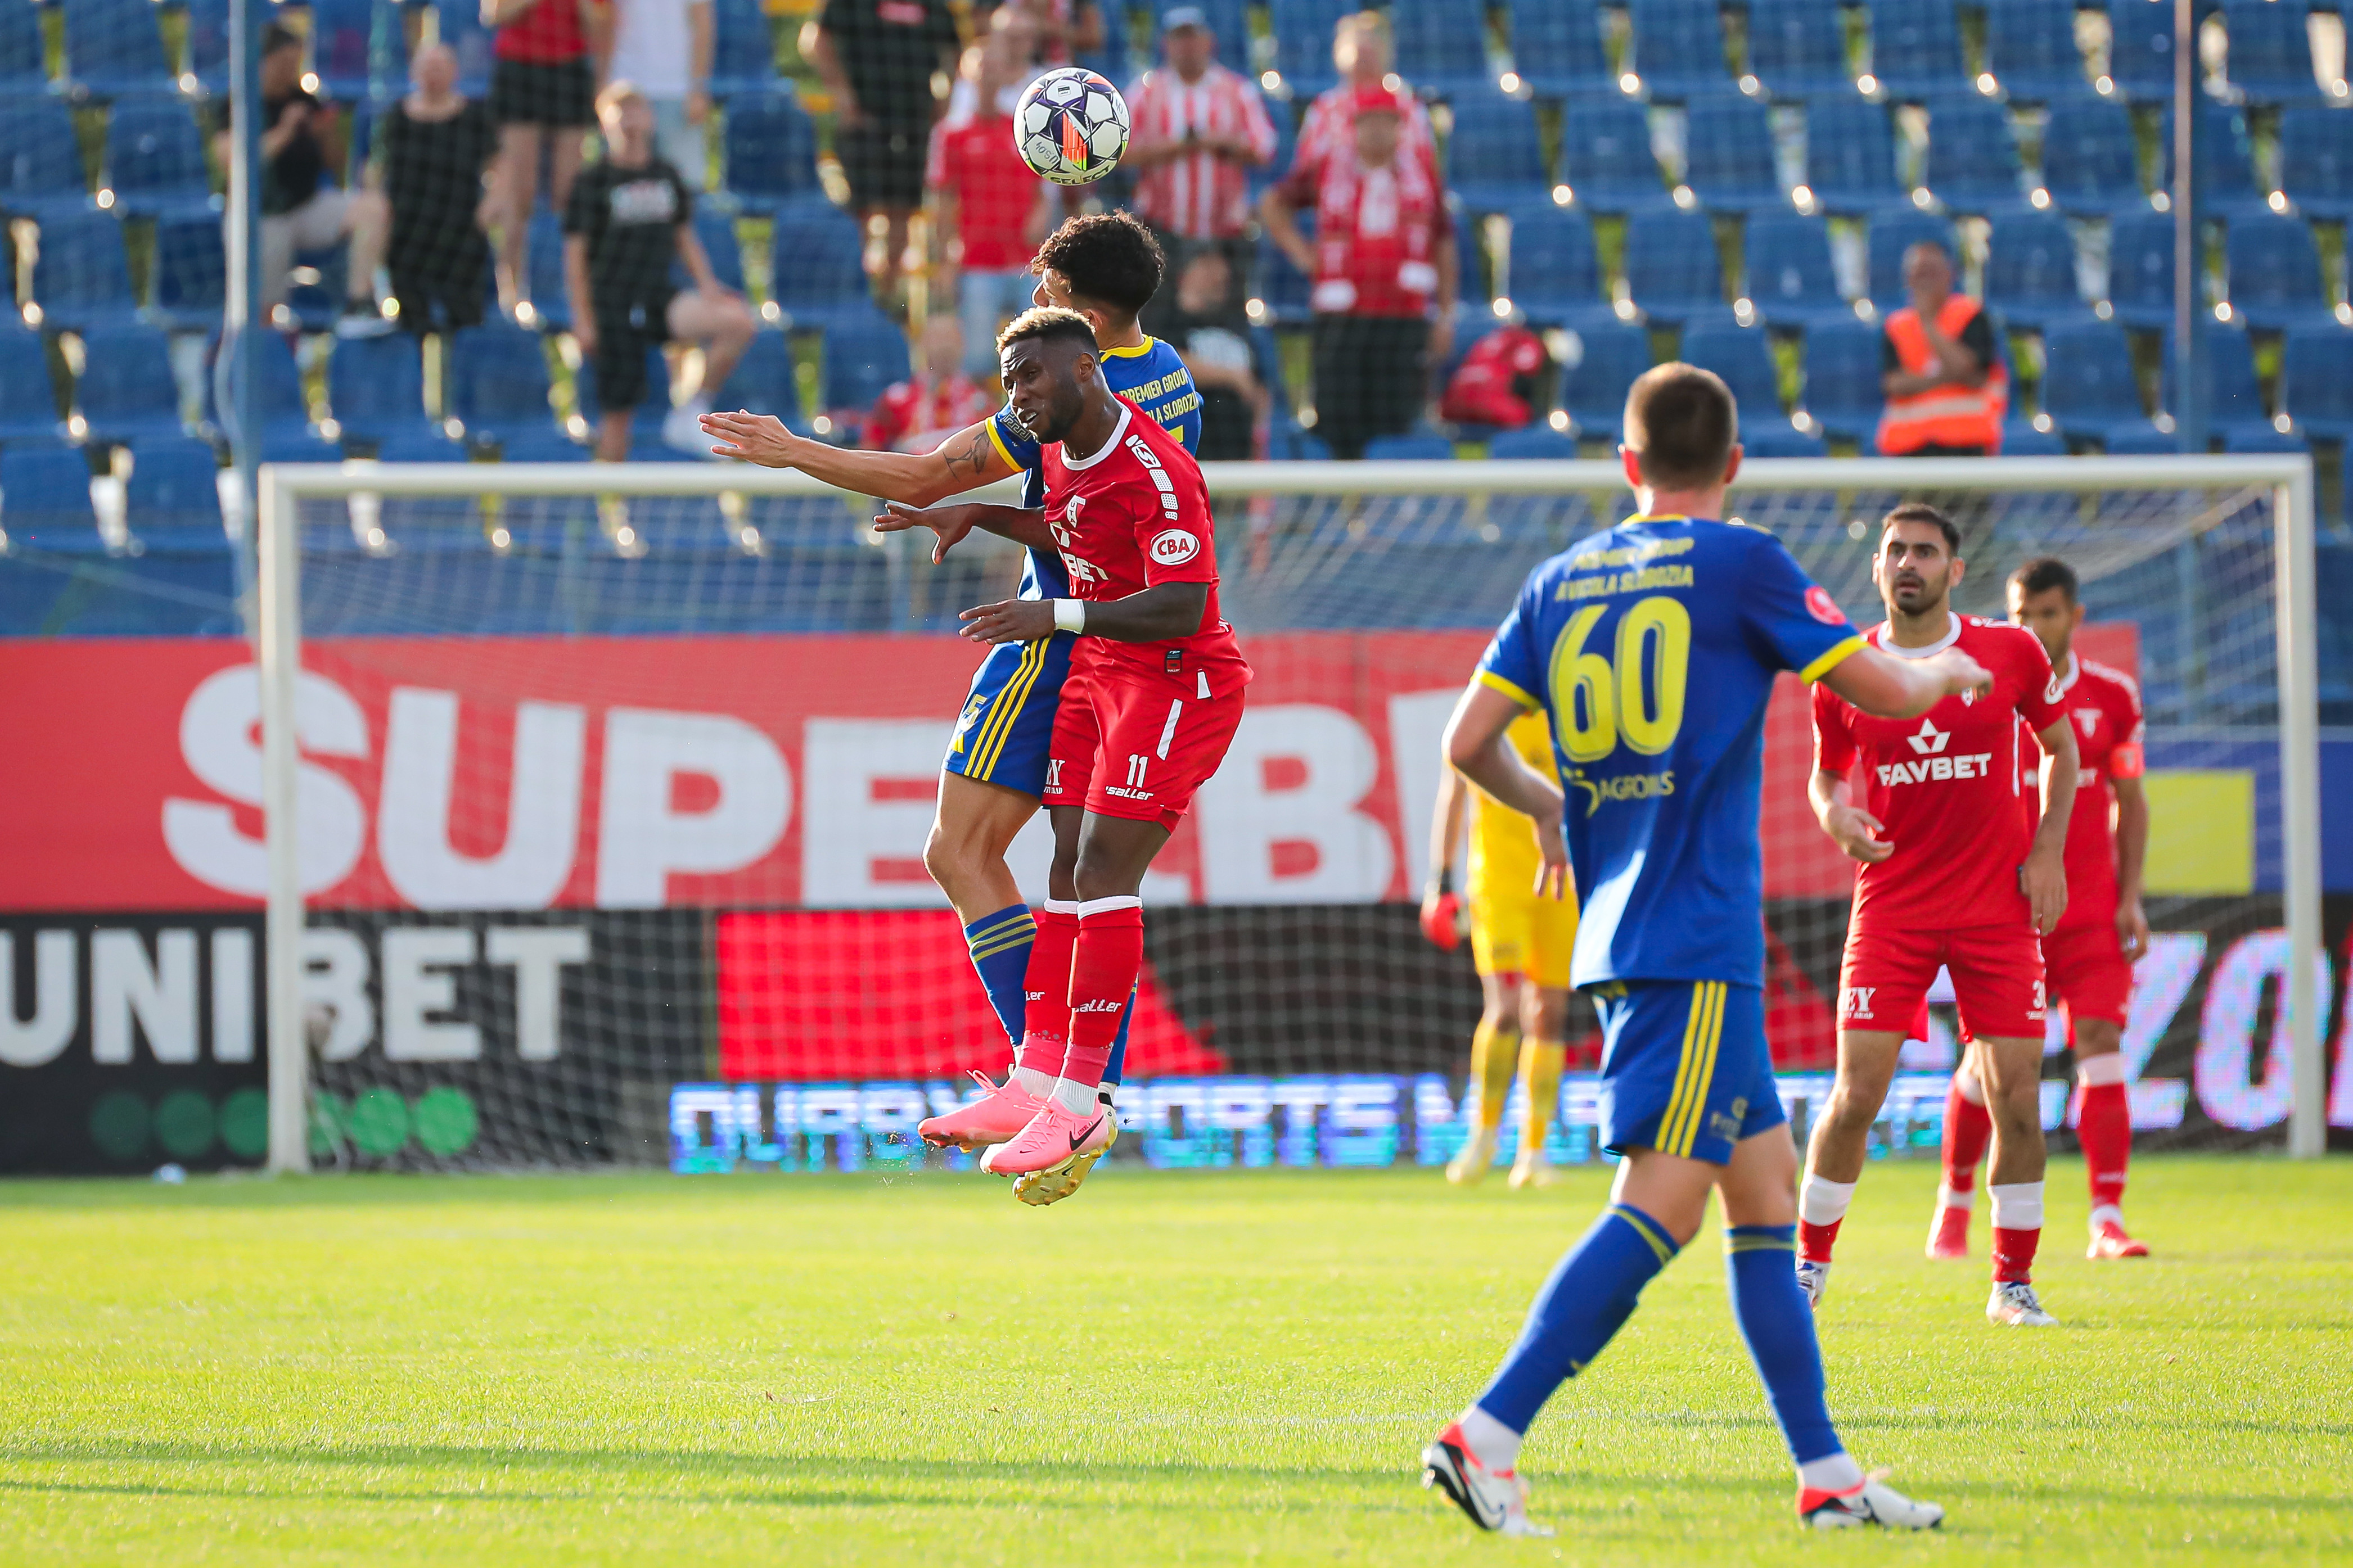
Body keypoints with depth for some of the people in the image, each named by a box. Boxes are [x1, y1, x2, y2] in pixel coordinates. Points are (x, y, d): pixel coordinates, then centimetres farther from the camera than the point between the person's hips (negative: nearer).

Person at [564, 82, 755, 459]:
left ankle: (692, 414, -8)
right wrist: (583, 320, -8)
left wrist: (706, 284, -2)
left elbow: (685, 238, 16)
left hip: (660, 299, 4)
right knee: (617, 413, -3)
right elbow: (575, 255, -4)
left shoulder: (666, 176, 9)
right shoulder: (593, 182, -4)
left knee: (739, 322, -19)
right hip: (614, 307, -4)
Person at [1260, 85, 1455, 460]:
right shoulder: (1325, 173, 8)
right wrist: (1301, 252, 8)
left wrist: (1446, 317, 10)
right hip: (1341, 315, 0)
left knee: (1400, 423, -5)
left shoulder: (1424, 178, 11)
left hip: (1406, 316, 0)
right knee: (1341, 428, -1)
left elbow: (1444, 247, 14)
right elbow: (1273, 204, 22)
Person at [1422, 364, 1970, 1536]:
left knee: (1767, 1183, 13)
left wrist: (1548, 810, 29)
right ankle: (1486, 1435, -22)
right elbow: (1885, 690, 0)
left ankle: (1825, 1473, 14)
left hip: (1617, 932, 7)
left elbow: (1470, 742, 9)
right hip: (1696, 942, -7)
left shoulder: (1561, 582, 11)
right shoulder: (1737, 564, -5)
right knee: (1661, 1202, -12)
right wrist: (1945, 672, 23)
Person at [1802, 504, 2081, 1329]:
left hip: (1999, 905, 0)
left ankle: (2013, 1284, 9)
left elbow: (2060, 747, 13)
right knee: (1856, 1095, -7)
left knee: (2016, 1099, -3)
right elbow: (1826, 774, 13)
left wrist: (2048, 849, 1)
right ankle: (1810, 1264, 11)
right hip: (1892, 907, 0)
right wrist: (1835, 816, -10)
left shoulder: (2011, 653, -1)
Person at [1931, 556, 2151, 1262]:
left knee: (2100, 1048, -10)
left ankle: (2107, 1222, -10)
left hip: (2090, 907, 1)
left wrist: (2130, 899, 3)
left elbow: (2129, 801, 12)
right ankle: (1954, 1202, 21)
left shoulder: (2112, 696, 3)